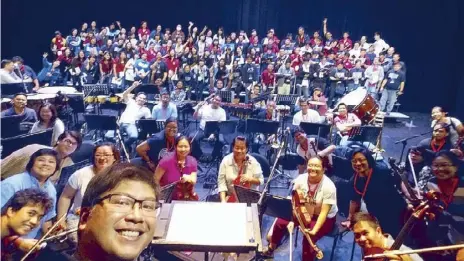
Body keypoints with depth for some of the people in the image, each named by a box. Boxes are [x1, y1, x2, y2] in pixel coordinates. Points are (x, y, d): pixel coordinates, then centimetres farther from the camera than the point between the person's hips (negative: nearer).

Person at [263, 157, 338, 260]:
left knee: (308, 238, -29)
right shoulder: (301, 179, -15)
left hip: (326, 218, -4)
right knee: (280, 222, -9)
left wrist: (314, 230, -37)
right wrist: (291, 220, -20)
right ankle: (271, 247, 19)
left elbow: (324, 212, -26)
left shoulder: (329, 186, -27)